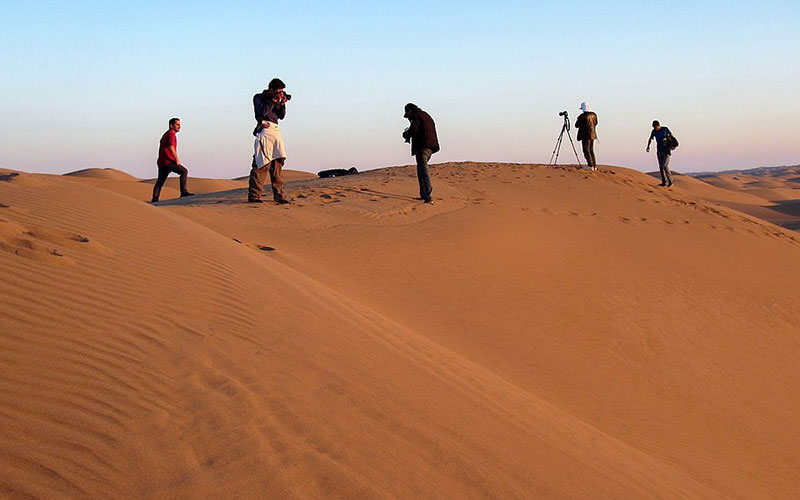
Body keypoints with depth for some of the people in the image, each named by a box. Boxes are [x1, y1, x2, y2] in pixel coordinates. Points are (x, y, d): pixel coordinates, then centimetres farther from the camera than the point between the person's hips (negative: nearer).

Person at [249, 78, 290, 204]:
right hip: (264, 131, -7)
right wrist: (273, 100, -8)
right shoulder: (259, 98, 3)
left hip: (276, 131, 7)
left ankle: (279, 195, 0)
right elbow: (263, 111, -12)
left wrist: (282, 104, 3)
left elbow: (281, 116, 18)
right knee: (262, 164, -11)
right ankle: (253, 196, -9)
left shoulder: (275, 100, 22)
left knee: (278, 163, 1)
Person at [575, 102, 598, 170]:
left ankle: (590, 165, -10)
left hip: (586, 135, -7)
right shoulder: (594, 115, 6)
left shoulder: (583, 116, -16)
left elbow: (576, 125, -9)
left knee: (586, 151, -4)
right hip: (592, 135, 7)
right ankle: (594, 165, 15)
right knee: (591, 151, 15)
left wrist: (578, 119, 9)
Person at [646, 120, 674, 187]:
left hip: (666, 150, -4)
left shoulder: (665, 129, -9)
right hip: (659, 151, 5)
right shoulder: (654, 131, 1)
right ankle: (664, 182, 11)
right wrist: (648, 147, 3)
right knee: (661, 167, 4)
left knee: (665, 166, -14)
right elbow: (650, 139, 19)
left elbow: (671, 135, 6)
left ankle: (670, 181, 0)